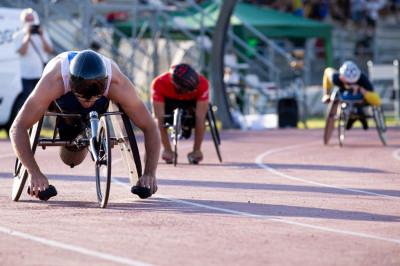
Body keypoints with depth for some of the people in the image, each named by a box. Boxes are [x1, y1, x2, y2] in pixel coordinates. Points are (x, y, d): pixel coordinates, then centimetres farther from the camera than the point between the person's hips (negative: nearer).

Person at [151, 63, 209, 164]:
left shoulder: (202, 83, -39)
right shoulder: (159, 83, -40)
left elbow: (200, 117, -36)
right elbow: (159, 117, -36)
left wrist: (197, 150, -35)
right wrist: (167, 150, -35)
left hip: (191, 100, 0)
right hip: (168, 99, 0)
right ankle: (167, 150, -4)